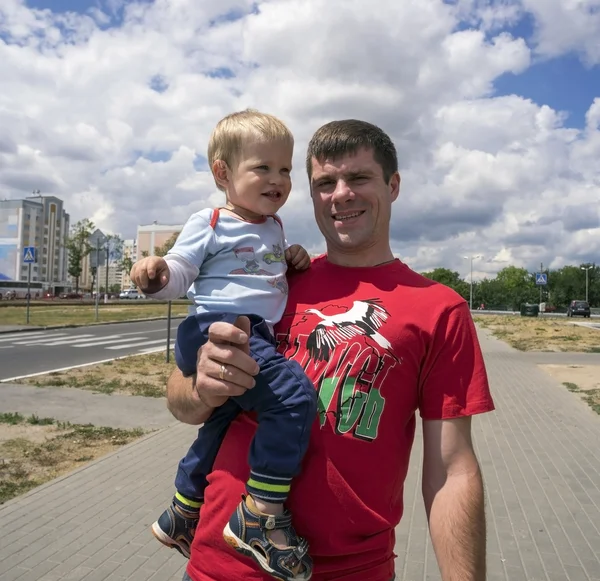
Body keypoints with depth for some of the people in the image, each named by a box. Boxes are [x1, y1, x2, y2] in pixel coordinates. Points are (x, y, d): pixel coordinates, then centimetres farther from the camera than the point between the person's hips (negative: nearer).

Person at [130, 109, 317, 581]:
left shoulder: (274, 226, 17)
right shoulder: (209, 224, -4)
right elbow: (179, 274, -6)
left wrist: (294, 259, 9)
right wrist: (157, 274, -29)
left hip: (258, 337, 9)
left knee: (223, 424, 23)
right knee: (294, 393, -28)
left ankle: (182, 517, 46)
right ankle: (261, 515, -15)